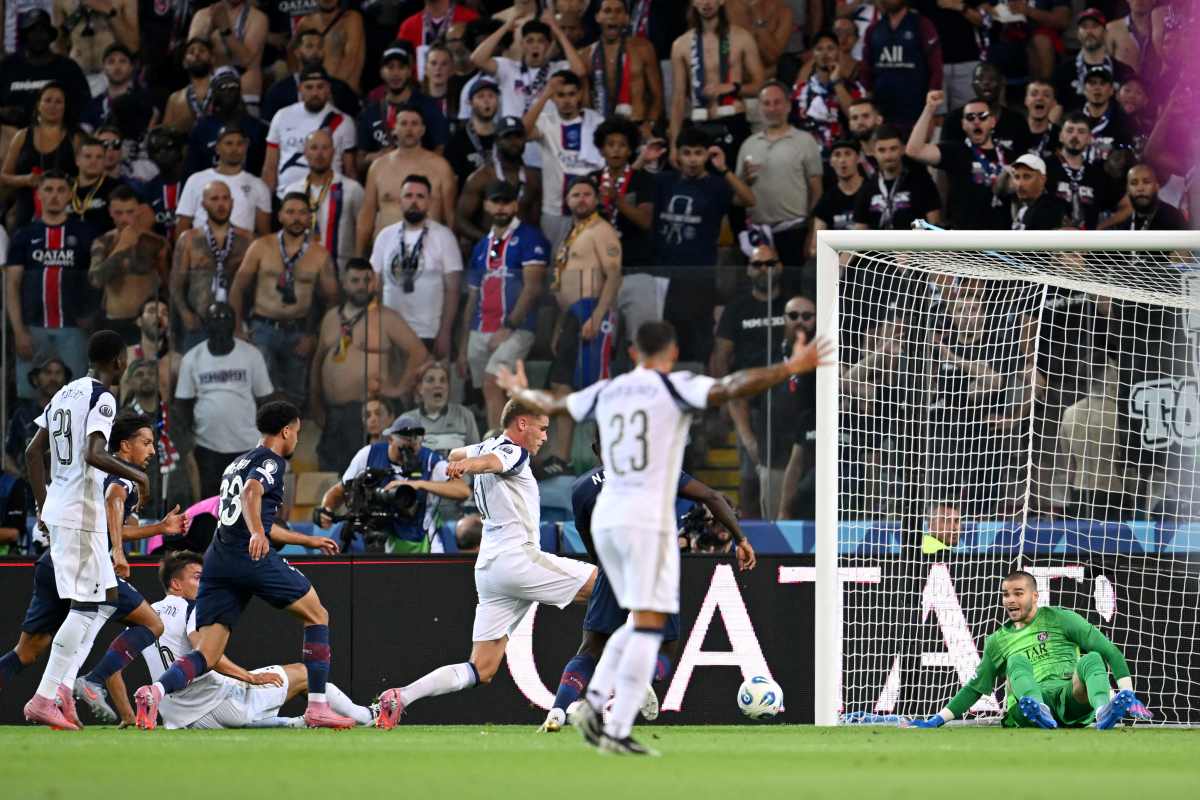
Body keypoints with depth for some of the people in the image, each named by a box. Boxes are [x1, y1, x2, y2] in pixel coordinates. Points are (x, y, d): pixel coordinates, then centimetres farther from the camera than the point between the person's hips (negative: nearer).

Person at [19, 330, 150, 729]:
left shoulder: (64, 394, 15)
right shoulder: (101, 398, -11)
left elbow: (33, 452, 17)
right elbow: (94, 455, -25)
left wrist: (43, 506, 21)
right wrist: (135, 474, -10)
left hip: (56, 511, 9)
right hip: (82, 513, -9)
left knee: (106, 600, 16)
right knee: (85, 606, -7)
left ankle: (64, 684, 6)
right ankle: (44, 698, -11)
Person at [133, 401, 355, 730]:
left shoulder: (237, 464, 28)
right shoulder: (271, 461, 1)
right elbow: (252, 492, -20)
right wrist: (257, 533, -39)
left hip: (217, 560, 7)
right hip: (252, 556, -7)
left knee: (206, 656, -2)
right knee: (317, 616, 12)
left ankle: (156, 691, -30)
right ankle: (317, 706, 6)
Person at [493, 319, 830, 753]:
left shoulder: (606, 392, 14)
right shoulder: (674, 387, -3)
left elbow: (551, 405, 30)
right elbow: (732, 388, -18)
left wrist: (518, 392, 50)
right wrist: (791, 368, -18)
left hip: (605, 519, 7)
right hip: (648, 518, -7)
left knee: (640, 622, 18)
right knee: (649, 625, -5)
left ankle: (594, 702, 3)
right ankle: (617, 730, -12)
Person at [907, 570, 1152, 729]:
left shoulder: (1058, 619, 14)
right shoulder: (998, 642, 25)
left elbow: (1109, 652, 8)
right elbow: (975, 687, 33)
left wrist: (1128, 695, -5)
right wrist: (938, 720, 24)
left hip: (1072, 697, -1)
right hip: (1029, 703, 1)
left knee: (1092, 660, -30)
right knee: (1017, 661, -28)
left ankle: (1104, 712, -64)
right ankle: (1039, 712, -62)